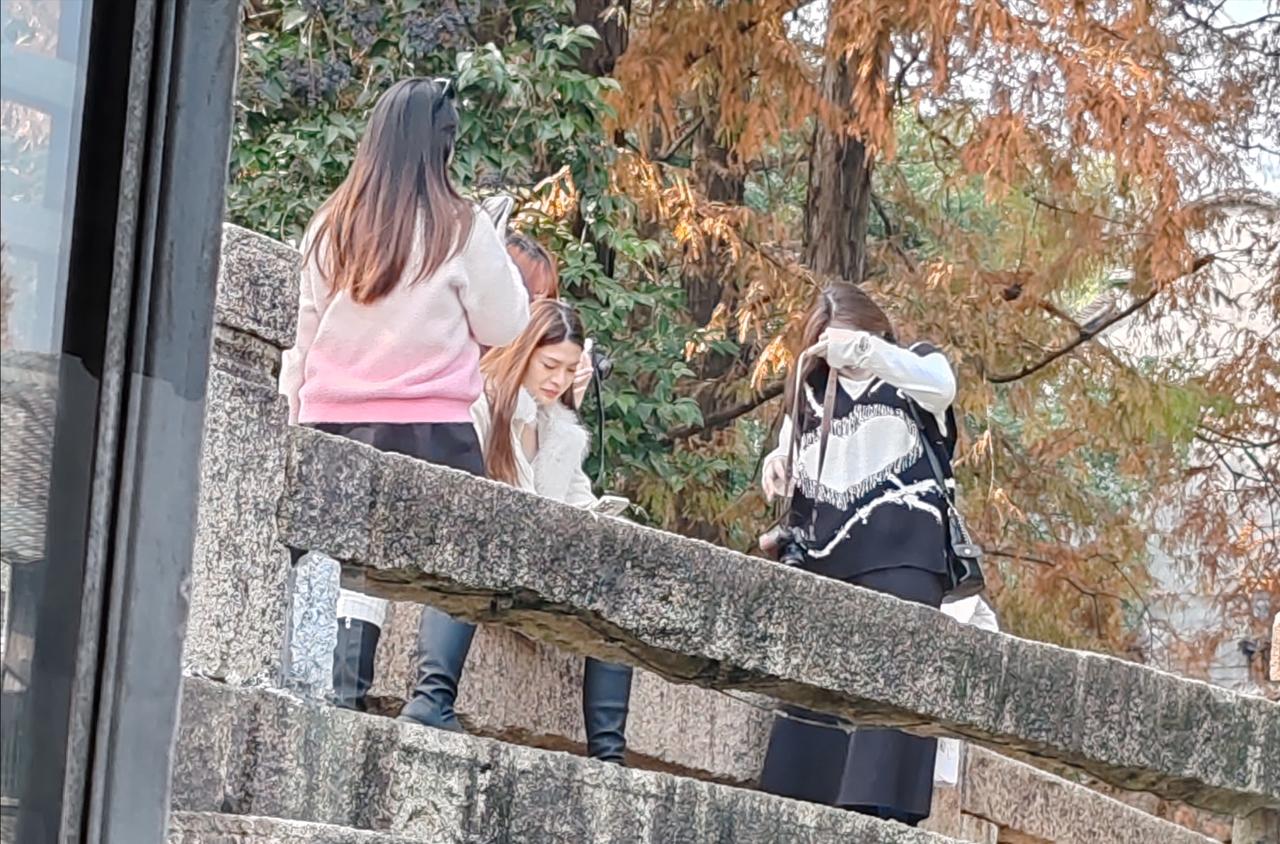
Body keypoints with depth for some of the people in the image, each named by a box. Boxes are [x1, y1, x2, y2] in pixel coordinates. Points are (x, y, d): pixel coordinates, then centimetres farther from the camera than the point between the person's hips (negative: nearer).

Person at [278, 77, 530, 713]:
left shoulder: (331, 226, 8)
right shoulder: (460, 229, -5)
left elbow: (306, 332, 14)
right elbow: (505, 327, 4)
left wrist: (301, 412, 22)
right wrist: (496, 252, 18)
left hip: (335, 421, 4)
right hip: (426, 426, -4)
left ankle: (340, 691, -5)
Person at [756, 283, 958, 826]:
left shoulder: (913, 367, 7)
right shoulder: (811, 391, 22)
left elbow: (941, 386, -17)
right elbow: (794, 456, 30)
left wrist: (864, 350, -30)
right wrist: (780, 463, 4)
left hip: (898, 554, -6)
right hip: (825, 558, 6)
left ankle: (884, 806, -24)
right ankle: (792, 806, 2)